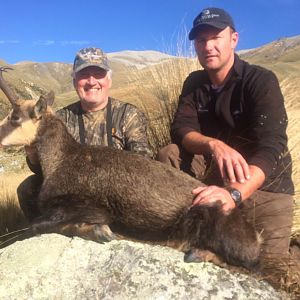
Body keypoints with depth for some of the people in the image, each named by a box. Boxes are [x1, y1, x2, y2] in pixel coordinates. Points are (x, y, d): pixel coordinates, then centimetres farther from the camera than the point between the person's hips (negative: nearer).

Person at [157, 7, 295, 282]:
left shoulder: (261, 81, -16)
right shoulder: (195, 82, 0)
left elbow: (271, 147, -30)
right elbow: (180, 129, -13)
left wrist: (235, 194, -49)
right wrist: (215, 145, -37)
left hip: (264, 184, -3)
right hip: (217, 173, 4)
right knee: (169, 154, -18)